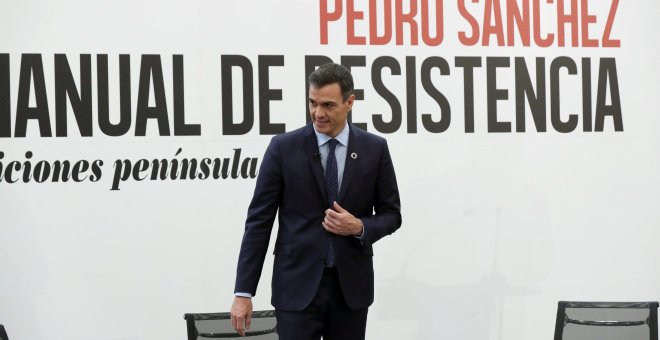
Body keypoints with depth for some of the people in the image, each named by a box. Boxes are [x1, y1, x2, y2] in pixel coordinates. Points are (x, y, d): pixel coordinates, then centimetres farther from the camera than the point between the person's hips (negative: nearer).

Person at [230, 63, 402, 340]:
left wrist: (360, 227, -15)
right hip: (297, 285, -2)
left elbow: (391, 214, 9)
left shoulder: (374, 149, 2)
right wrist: (243, 292, -8)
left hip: (351, 285, 2)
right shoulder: (284, 147, -4)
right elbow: (259, 221, -3)